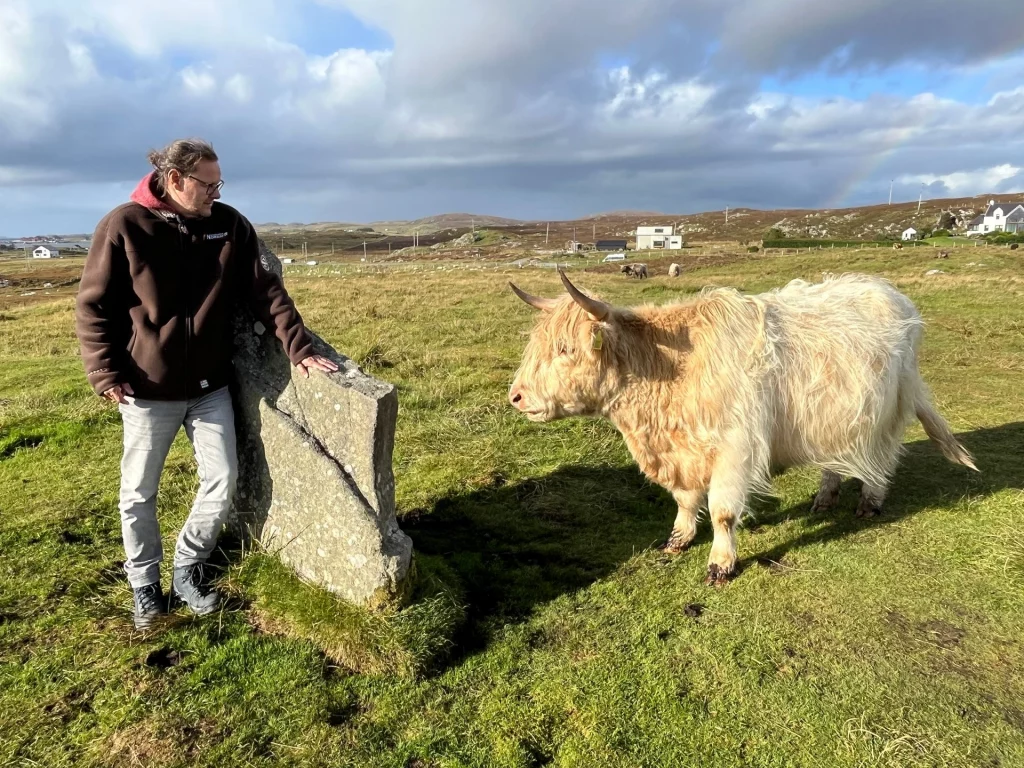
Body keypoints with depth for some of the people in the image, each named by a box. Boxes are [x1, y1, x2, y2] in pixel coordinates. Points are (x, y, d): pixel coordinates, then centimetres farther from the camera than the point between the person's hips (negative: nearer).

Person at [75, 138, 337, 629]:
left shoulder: (231, 225, -2)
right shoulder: (124, 226, -11)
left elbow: (266, 292, -1)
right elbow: (93, 307, -6)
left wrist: (299, 350, -8)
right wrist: (106, 375, -12)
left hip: (210, 387, 3)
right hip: (148, 389, -3)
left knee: (222, 483, 6)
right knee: (138, 494, 11)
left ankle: (187, 571, 28)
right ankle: (144, 585, 32)